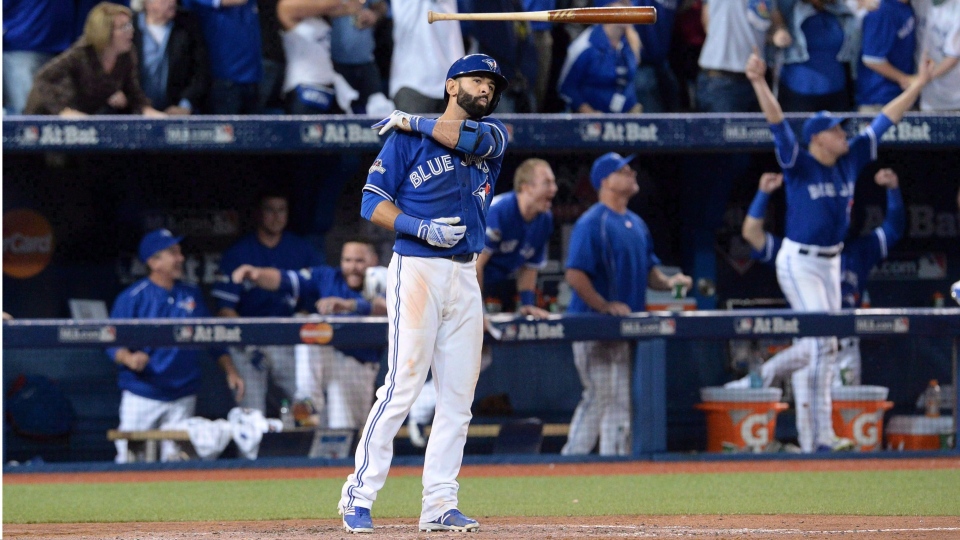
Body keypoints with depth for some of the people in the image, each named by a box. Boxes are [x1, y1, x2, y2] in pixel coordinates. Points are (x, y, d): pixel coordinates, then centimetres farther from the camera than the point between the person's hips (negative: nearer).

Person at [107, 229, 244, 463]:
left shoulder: (192, 295, 11)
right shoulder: (131, 298, -4)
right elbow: (114, 345, -6)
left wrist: (230, 372, 4)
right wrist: (129, 358, -27)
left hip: (183, 397, 4)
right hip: (141, 394, -4)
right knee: (129, 462, -6)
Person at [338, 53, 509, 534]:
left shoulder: (495, 134, 14)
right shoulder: (406, 138, 2)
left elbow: (472, 137, -11)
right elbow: (373, 204, -2)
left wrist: (412, 122, -2)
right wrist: (422, 228, -16)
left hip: (465, 276, 5)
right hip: (416, 270, -5)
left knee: (458, 395, 2)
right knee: (404, 383, -12)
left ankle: (438, 505, 5)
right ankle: (358, 495, -7)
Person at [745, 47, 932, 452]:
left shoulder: (850, 160, 4)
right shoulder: (799, 164, -13)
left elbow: (885, 119, 9)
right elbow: (777, 123, -26)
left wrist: (919, 84, 11)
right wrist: (758, 84, -39)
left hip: (831, 262, 7)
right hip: (799, 262, -7)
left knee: (823, 347, 10)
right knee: (820, 343, -13)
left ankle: (816, 433, 16)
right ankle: (816, 436, -12)